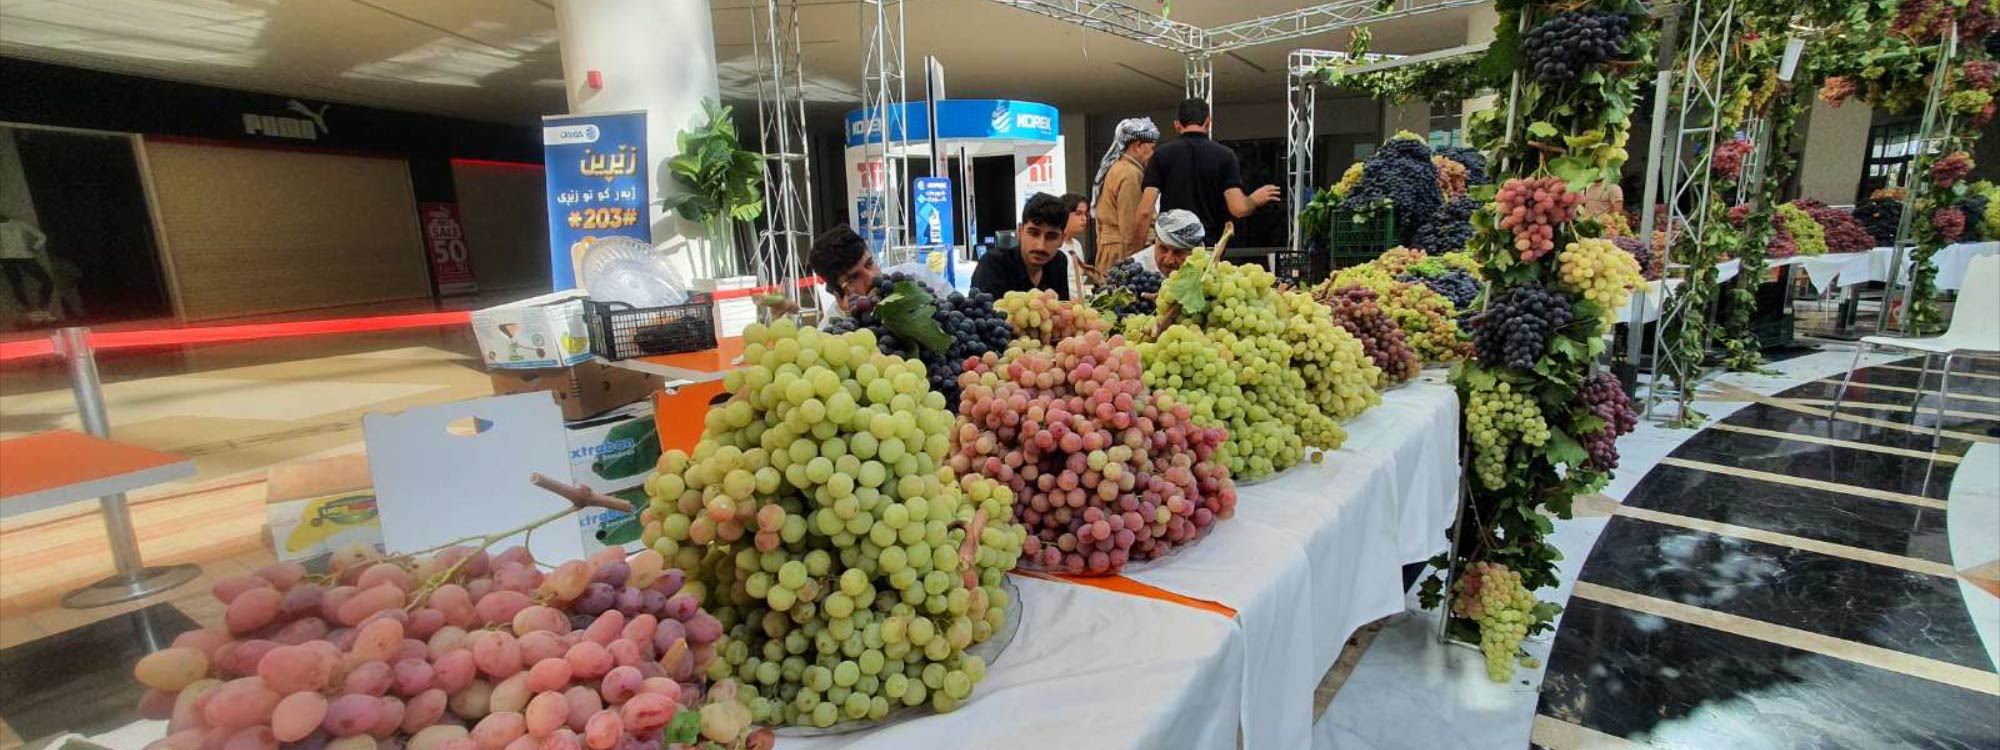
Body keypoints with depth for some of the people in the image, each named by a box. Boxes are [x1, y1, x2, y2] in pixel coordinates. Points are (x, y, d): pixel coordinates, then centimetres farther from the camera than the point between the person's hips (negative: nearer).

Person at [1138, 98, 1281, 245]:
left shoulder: (1162, 154, 1)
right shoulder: (1224, 155, 1)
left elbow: (1145, 210, -6)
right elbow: (1238, 208, -6)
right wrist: (1255, 200, 16)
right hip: (1210, 246, 0)